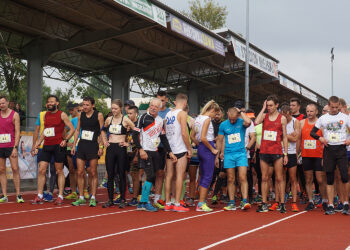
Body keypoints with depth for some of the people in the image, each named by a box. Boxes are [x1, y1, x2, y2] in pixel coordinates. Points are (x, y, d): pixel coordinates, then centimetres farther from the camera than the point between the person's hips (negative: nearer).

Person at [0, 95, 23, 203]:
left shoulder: (14, 115, 2)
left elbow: (17, 132, -3)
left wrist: (15, 147, -11)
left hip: (11, 146, -4)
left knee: (15, 168, -7)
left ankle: (18, 194, -4)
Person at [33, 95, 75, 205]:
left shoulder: (62, 115, -2)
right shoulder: (45, 115, 14)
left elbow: (72, 129, -3)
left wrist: (65, 140, -15)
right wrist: (39, 141, 14)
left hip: (58, 146, -5)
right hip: (46, 146, 5)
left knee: (59, 171, 1)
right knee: (41, 170, -2)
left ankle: (60, 197, 6)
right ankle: (39, 196, 4)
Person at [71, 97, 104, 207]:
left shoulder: (98, 115, -4)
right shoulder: (81, 115, 9)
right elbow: (77, 130, 15)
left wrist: (101, 147, -11)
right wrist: (74, 145, 11)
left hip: (93, 146, -4)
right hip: (81, 145, 5)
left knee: (93, 173, 0)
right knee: (80, 173, 4)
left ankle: (93, 198, 6)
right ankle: (81, 198, 12)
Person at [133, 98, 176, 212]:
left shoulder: (160, 120, 13)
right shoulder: (144, 117, -5)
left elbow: (163, 137, 18)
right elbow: (135, 135, -8)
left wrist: (170, 152, 12)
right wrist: (141, 150, -16)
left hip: (155, 152, 6)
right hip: (145, 152, -6)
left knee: (153, 177, 5)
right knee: (151, 176, -13)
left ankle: (142, 203, 14)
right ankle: (145, 202, -2)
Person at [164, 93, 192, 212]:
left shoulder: (168, 114, 13)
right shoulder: (182, 113, -7)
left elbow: (165, 133, 14)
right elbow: (184, 133, -14)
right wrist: (189, 149, -7)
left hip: (169, 149, 7)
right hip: (180, 149, -6)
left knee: (169, 176, 8)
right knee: (180, 176, -3)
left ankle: (167, 203, 12)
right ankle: (177, 204, -4)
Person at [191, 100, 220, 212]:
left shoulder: (198, 118, 13)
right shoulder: (207, 119, -12)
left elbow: (192, 136, 18)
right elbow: (203, 138, -21)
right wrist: (212, 149, -12)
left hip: (201, 148, 9)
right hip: (207, 148, -9)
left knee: (203, 176, 15)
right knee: (208, 177, -3)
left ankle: (201, 202, 20)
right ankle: (201, 204, -2)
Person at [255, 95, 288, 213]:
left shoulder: (282, 118, 5)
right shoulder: (264, 115, 9)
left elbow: (284, 137, 5)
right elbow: (256, 122, -14)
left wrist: (285, 154, 0)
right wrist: (263, 108, -4)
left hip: (277, 152, -2)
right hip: (264, 151, 2)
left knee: (279, 178, 0)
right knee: (264, 178, 4)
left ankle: (282, 204, 5)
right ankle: (264, 204, 10)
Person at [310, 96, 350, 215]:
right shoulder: (323, 118, 8)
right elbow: (312, 132, 10)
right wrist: (320, 138, -7)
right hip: (328, 150, 1)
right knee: (329, 179, 3)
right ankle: (330, 205, 7)